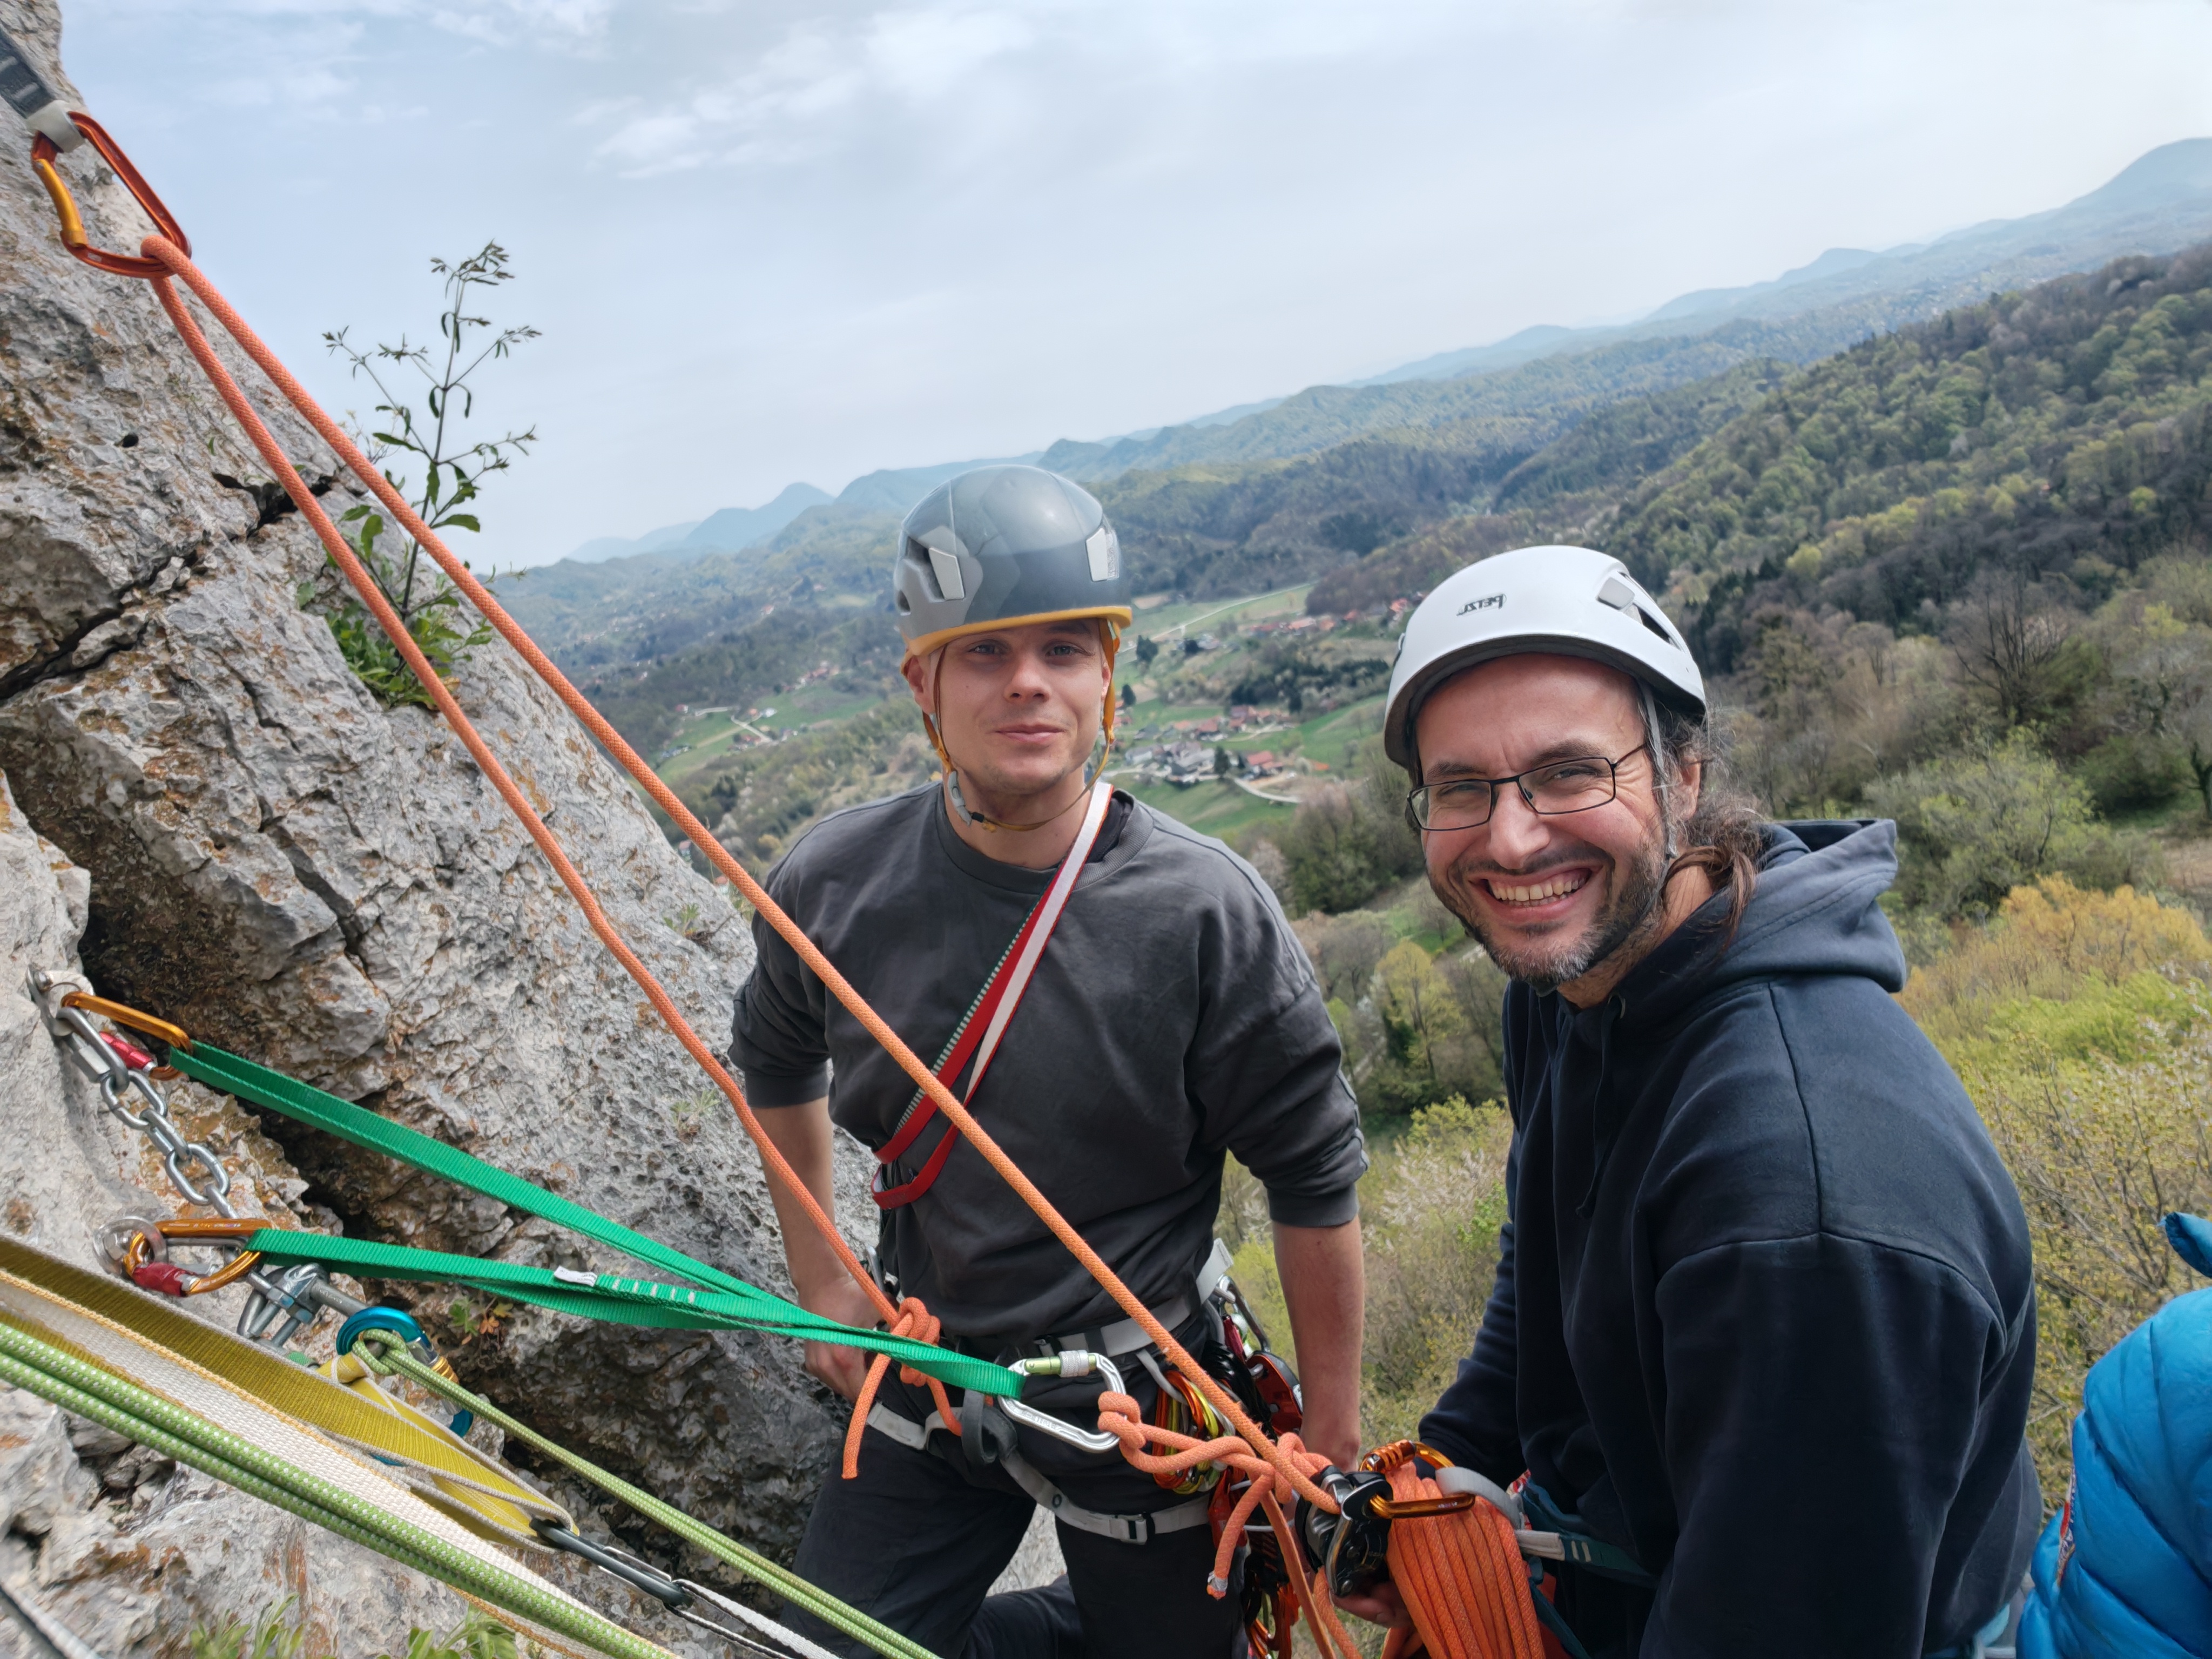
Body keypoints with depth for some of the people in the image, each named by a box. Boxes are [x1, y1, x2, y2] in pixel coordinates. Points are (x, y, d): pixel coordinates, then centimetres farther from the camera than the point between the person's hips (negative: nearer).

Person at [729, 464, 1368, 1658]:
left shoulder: (1207, 912, -21)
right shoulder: (831, 887, -12)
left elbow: (1316, 1179, -11)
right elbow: (777, 1064, 10)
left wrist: (1331, 1432, -4)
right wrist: (821, 1284, 11)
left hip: (1138, 1405, -2)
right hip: (925, 1371, 3)